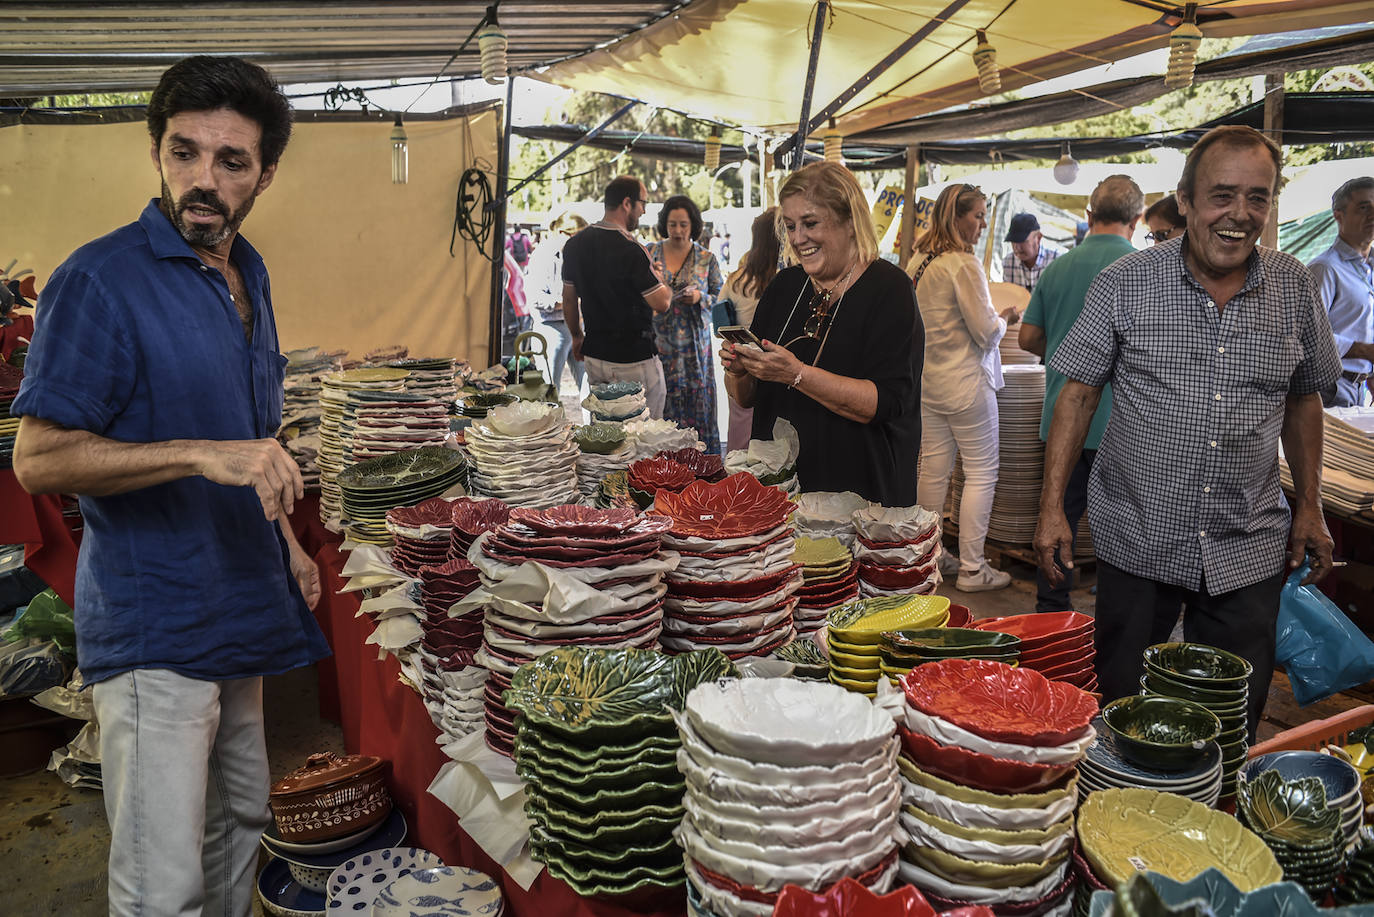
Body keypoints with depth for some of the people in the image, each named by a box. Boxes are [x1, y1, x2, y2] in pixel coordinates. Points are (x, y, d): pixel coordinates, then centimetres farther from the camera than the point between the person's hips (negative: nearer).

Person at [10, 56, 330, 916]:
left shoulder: (249, 274, 9)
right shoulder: (102, 279, -15)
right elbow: (40, 459, -18)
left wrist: (286, 543, 13)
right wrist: (204, 454, -29)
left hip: (239, 607, 8)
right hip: (154, 626, -8)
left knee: (241, 821, 22)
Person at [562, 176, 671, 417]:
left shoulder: (574, 244, 5)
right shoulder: (631, 250, -19)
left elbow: (569, 299, 14)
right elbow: (662, 303, -15)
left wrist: (576, 336, 27)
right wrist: (660, 281, 6)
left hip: (594, 356, 8)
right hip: (634, 359, -7)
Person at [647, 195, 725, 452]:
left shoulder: (707, 259, 3)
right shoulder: (649, 252, 4)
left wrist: (700, 298, -13)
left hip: (693, 342, 0)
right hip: (657, 341, 0)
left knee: (696, 401, 1)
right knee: (659, 402, 1)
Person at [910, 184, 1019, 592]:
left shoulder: (918, 261, 8)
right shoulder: (964, 264, -17)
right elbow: (986, 332, -16)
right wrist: (1005, 318, 5)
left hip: (928, 382, 8)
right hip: (965, 382, -8)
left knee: (933, 470, 13)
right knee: (981, 474, 0)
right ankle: (972, 568, 4)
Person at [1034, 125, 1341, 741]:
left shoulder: (1295, 289, 3)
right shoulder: (1124, 285, -6)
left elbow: (1303, 399, 14)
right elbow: (1078, 394, -4)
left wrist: (1308, 507, 12)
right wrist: (1052, 506, -9)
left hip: (1248, 551, 2)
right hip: (1137, 543, -2)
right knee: (1120, 706, 12)